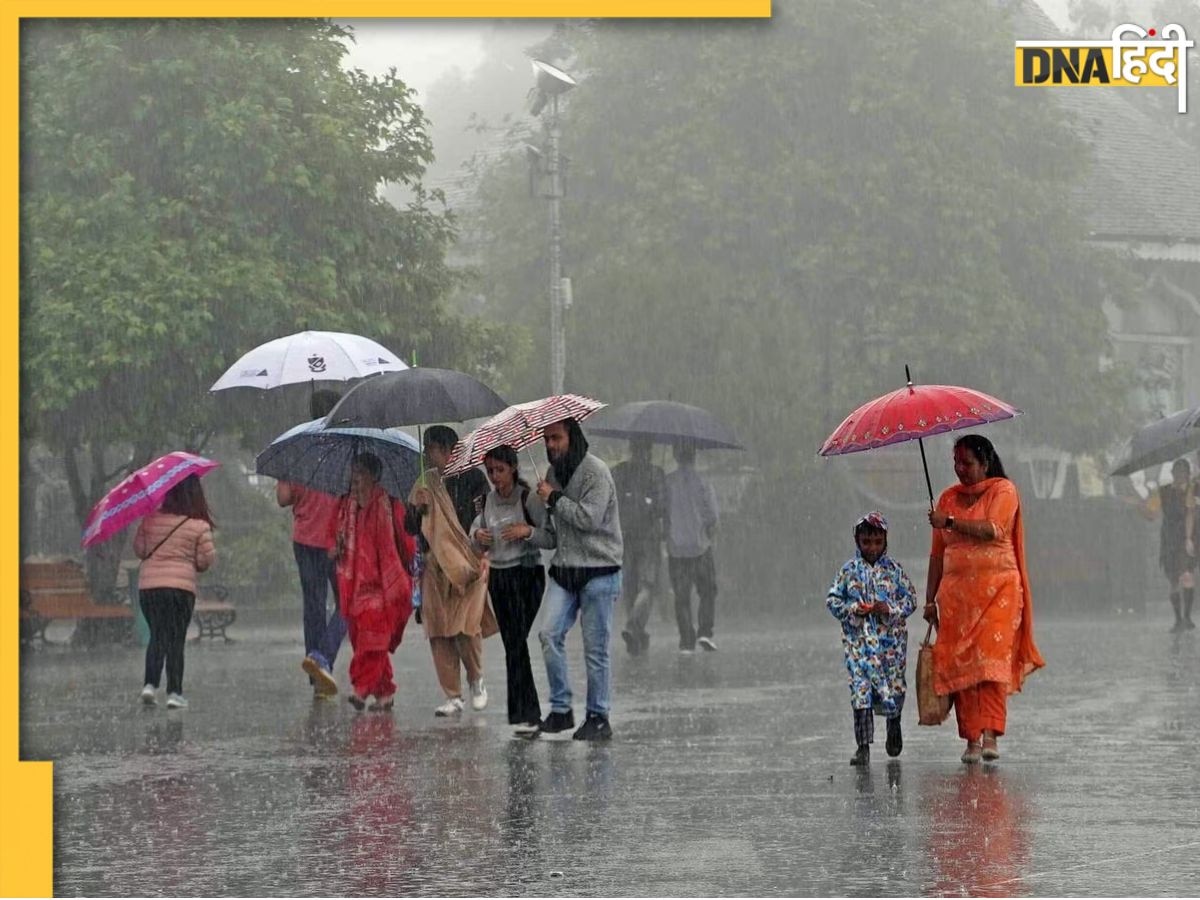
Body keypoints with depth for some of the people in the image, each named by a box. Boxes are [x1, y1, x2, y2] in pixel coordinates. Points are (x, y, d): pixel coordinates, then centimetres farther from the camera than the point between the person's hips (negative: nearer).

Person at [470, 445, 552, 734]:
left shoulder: (529, 499, -8)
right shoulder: (488, 501, 9)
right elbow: (481, 546, 20)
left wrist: (528, 531, -24)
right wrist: (477, 535, -2)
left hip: (526, 573, -7)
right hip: (497, 576, 7)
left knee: (517, 642, -13)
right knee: (511, 643, 7)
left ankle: (524, 714, -13)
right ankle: (529, 713, 12)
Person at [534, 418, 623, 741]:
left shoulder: (595, 471, -9)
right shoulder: (553, 473, 14)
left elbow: (590, 517, -19)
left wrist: (554, 498, -10)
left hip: (599, 571, -6)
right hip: (564, 569, 6)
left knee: (596, 648, -1)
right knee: (549, 635, -9)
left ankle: (598, 717, 8)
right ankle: (560, 708, 0)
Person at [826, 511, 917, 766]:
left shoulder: (894, 570, 2)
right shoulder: (849, 571, 4)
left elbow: (910, 599, 3)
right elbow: (832, 600, 6)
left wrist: (891, 609, -14)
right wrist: (853, 609, -11)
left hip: (891, 639, 0)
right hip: (859, 638, 0)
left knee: (894, 686, 7)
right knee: (860, 690, -8)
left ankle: (894, 726, 39)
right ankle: (863, 745, -7)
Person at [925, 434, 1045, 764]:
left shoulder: (1003, 490, 2)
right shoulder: (948, 498, 16)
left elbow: (993, 529, -16)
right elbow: (938, 553, 15)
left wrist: (950, 522, -14)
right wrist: (930, 598, 11)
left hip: (997, 588, -4)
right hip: (956, 591, 4)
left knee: (992, 659, -15)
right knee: (959, 663, -4)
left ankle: (991, 735, -20)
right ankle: (971, 739, -2)